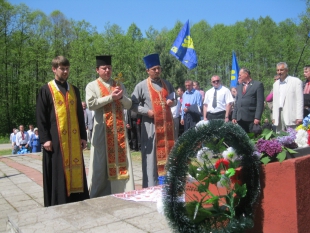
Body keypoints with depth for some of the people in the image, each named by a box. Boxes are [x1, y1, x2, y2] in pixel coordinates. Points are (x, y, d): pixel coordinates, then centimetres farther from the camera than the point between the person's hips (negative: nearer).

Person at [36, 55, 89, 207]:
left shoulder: (74, 90, 14)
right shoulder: (46, 90, 2)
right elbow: (40, 117, -3)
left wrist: (83, 136, 7)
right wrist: (45, 139, -11)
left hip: (74, 139, 4)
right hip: (56, 139, -4)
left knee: (75, 170, 7)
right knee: (58, 174, 1)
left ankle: (77, 201, 16)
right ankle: (58, 204, 11)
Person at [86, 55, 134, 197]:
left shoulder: (119, 85, 14)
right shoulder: (92, 86, 3)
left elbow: (129, 105, 10)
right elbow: (91, 104, -12)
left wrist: (121, 97, -11)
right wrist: (111, 97, -14)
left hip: (119, 128, 3)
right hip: (102, 128, -3)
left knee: (122, 159, 3)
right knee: (101, 161, 3)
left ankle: (124, 190, 10)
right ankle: (99, 193, 15)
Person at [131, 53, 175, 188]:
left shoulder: (167, 84, 10)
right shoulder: (141, 86, -2)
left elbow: (174, 100, 19)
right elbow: (133, 104, -2)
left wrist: (172, 102, -4)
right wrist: (147, 111, -15)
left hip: (167, 124, 4)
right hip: (151, 126, -4)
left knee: (167, 154, 9)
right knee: (151, 157, 0)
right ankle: (151, 186, 8)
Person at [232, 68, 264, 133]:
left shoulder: (258, 85, 1)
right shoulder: (239, 87, 20)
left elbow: (260, 103, -6)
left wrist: (257, 118, -14)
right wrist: (234, 117, 9)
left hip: (252, 119, -5)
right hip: (240, 119, 5)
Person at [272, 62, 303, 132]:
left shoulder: (296, 81, 0)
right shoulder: (276, 84, 19)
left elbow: (300, 101, -5)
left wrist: (299, 118, -12)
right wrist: (274, 117, 12)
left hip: (291, 117, -5)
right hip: (278, 116, 5)